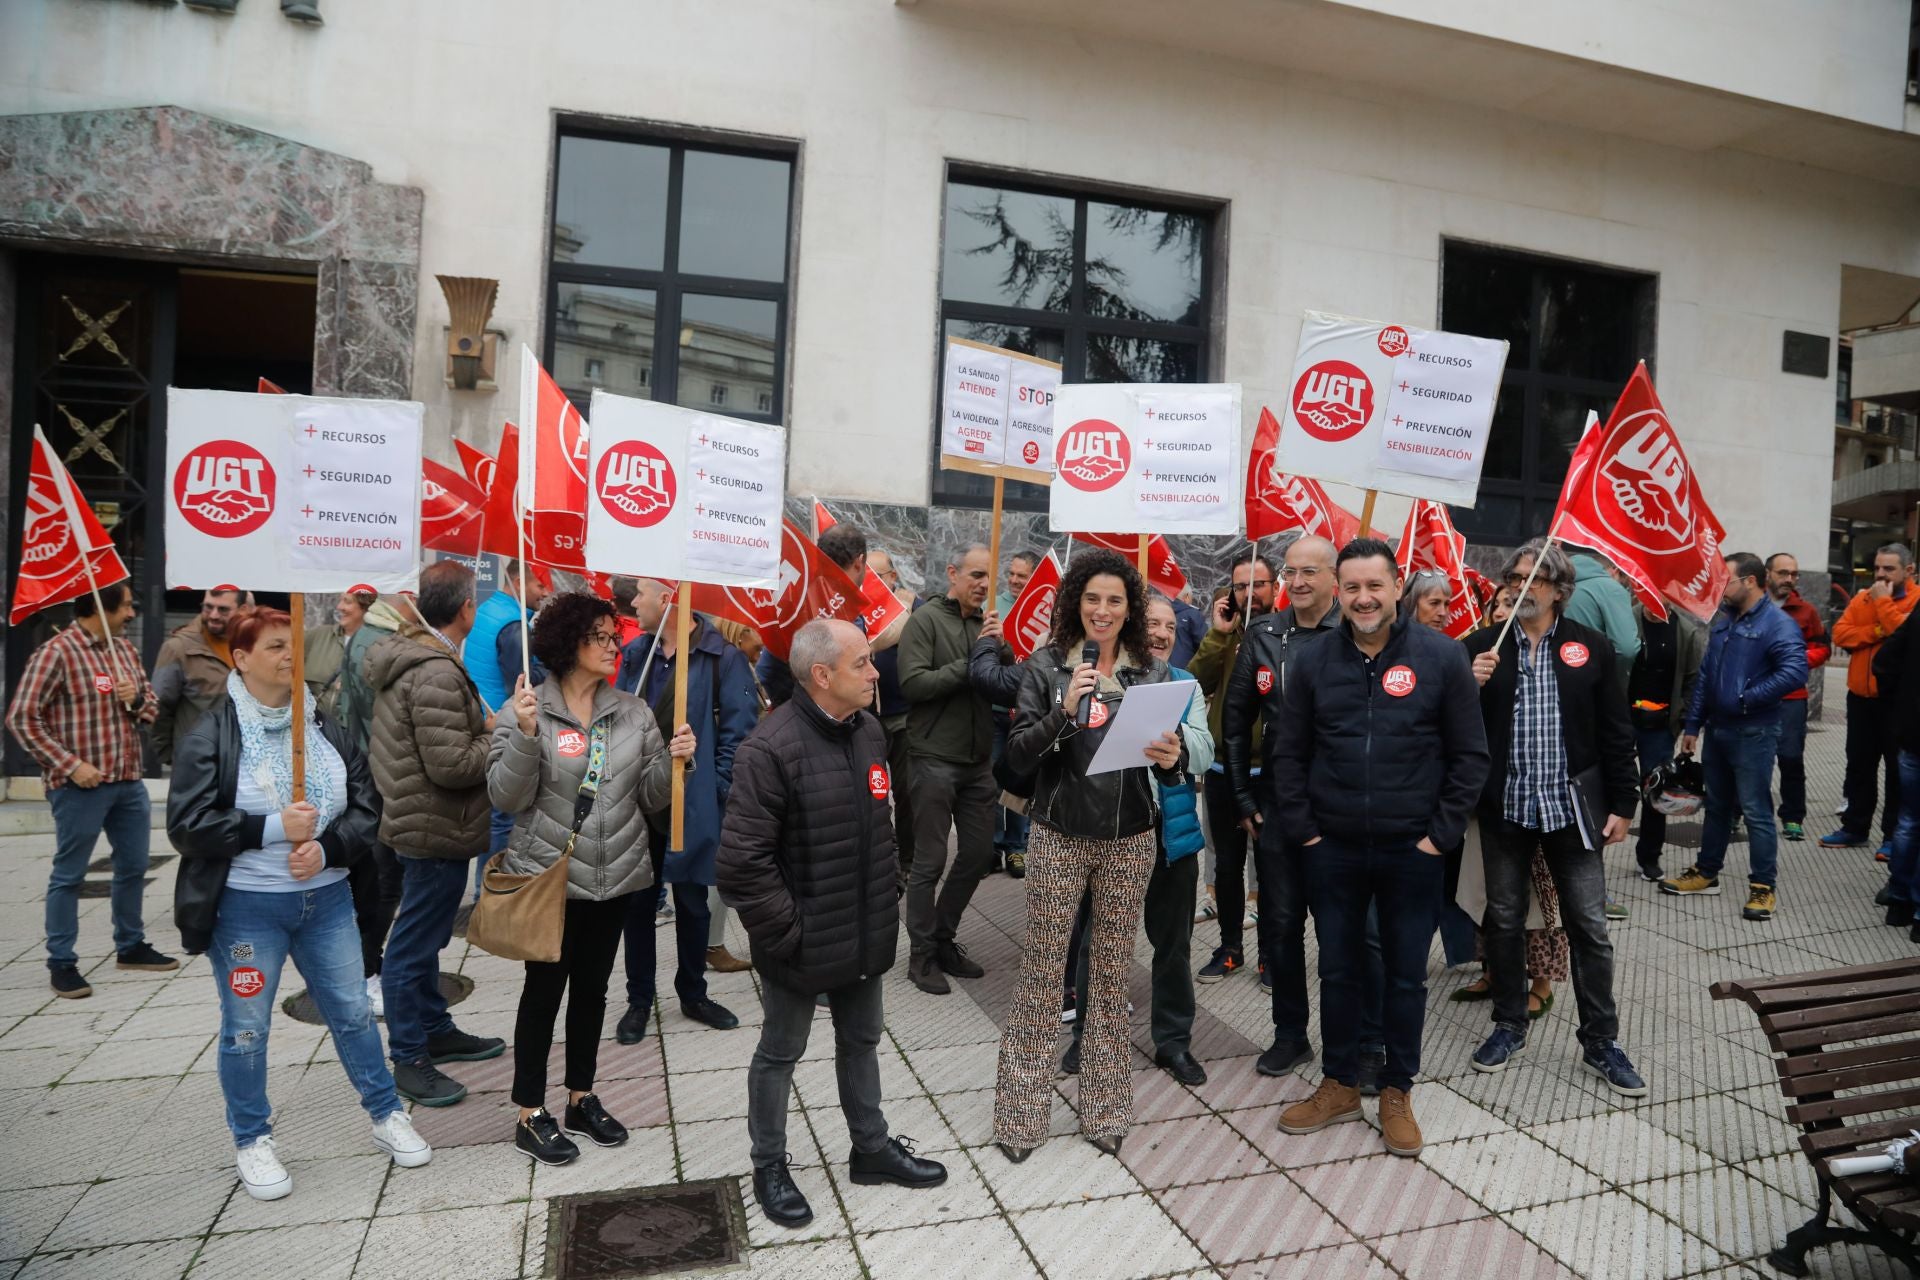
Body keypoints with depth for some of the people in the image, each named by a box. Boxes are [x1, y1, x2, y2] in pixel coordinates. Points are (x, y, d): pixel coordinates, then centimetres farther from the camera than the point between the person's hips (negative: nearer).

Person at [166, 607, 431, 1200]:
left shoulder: (327, 727, 4)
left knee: (353, 1012, 11)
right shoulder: (210, 736, -7)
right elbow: (187, 824, -12)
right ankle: (252, 1142, 29)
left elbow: (366, 808, 3)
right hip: (245, 906, -3)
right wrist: (273, 827, -20)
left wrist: (326, 847, -14)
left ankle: (387, 1115, 26)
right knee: (247, 1027, 9)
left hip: (325, 898, 3)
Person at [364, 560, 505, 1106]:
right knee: (415, 946, 3)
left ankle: (435, 1030, 36)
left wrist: (483, 726, 5)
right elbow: (451, 765, -27)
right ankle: (410, 1060, 16)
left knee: (424, 937, 21)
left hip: (416, 819, 10)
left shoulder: (406, 655, 7)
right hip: (436, 829, -10)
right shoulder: (437, 673, -25)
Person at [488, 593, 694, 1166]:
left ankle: (581, 1100, 33)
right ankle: (531, 1116, 23)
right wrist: (526, 734, -27)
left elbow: (649, 798, 5)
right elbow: (507, 797, -14)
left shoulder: (633, 712, 2)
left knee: (592, 987, 16)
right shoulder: (525, 709, -9)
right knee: (544, 989, 7)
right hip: (549, 875, -4)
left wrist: (673, 759, -13)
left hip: (615, 876, 4)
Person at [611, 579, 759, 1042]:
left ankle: (693, 993, 31)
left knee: (692, 900, 11)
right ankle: (639, 999, 28)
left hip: (693, 804, -4)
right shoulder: (635, 653, 6)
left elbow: (739, 730, -11)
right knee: (637, 901, 12)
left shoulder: (723, 657, -11)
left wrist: (714, 790, -15)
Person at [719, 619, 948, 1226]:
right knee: (780, 1053, 15)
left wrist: (884, 903, 12)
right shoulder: (770, 748, -24)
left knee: (862, 1041, 23)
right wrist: (787, 931, -19)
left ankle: (871, 1147, 42)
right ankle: (769, 1167, 35)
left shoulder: (869, 730, 1)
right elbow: (741, 861, -24)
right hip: (803, 942, -7)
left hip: (866, 934, 7)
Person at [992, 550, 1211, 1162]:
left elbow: (1170, 753, 3)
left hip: (1129, 840, 2)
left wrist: (1174, 756, -21)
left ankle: (1105, 1109, 29)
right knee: (1041, 974, 4)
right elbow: (1018, 757, -7)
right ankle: (1021, 1113, 19)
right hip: (1058, 836, -2)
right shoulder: (1046, 666, -3)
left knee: (1113, 972, 13)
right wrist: (1064, 710, -22)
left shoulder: (1153, 672, 3)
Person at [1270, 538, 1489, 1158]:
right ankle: (1339, 1087, 30)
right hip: (1333, 850, 2)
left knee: (1407, 975, 11)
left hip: (1411, 851, -1)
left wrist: (1441, 833, -6)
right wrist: (1301, 828, -1)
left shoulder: (1442, 656, -5)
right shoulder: (1314, 659, 0)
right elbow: (1289, 752, 5)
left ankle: (1397, 1092, 30)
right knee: (1337, 971, 13)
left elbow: (1470, 755, -1)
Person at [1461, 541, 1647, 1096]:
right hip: (1505, 807, 1)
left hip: (1572, 807, -1)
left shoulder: (1592, 647, 0)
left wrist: (1622, 805, 0)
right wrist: (1472, 686, -18)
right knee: (1503, 919, 12)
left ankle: (1600, 1042, 21)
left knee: (1589, 927, 6)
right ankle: (1509, 1026, 28)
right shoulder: (1482, 646, 0)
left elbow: (1615, 733, 2)